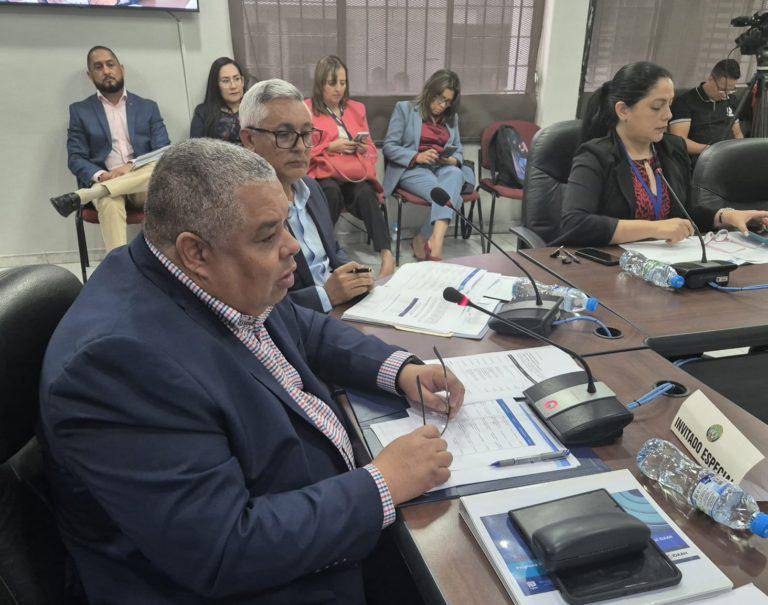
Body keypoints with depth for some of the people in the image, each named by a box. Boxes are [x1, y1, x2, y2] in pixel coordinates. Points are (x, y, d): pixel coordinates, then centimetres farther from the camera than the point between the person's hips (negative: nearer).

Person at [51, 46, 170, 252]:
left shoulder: (148, 107, 15)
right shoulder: (80, 111, 14)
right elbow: (76, 158, 7)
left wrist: (131, 166, -14)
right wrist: (100, 175, -17)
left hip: (142, 182, 1)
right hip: (103, 184, -1)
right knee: (109, 203, -37)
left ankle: (79, 197, -32)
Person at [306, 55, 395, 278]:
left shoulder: (357, 109, 24)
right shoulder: (306, 110, 10)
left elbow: (372, 149, 27)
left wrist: (364, 148, 2)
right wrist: (330, 147, -7)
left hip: (356, 175, 3)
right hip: (323, 175, -2)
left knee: (366, 194, -33)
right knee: (331, 192, -39)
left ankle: (387, 255, -46)